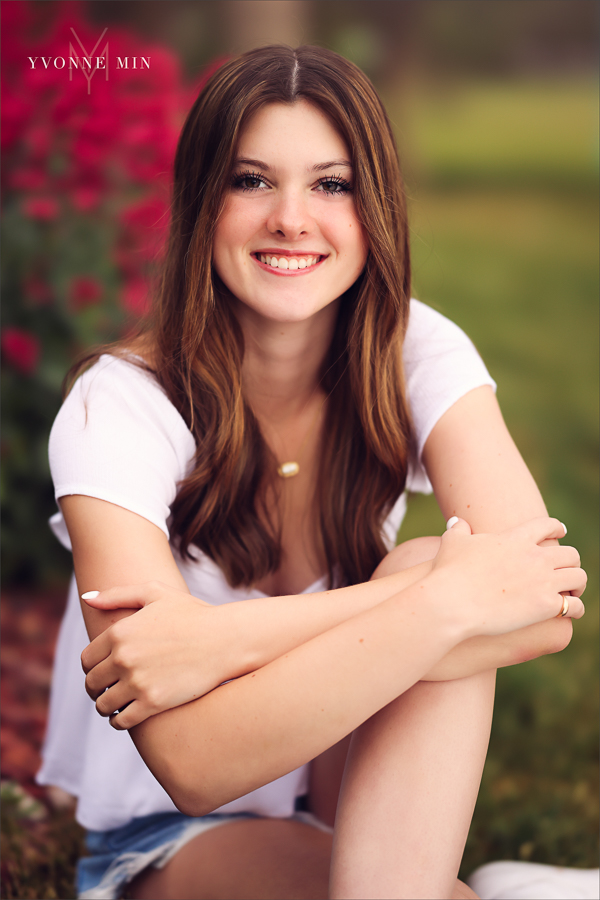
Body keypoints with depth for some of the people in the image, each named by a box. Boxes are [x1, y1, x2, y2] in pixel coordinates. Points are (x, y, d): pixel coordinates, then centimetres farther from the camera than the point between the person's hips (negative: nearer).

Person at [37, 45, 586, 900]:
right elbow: (190, 761, -29)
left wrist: (231, 637, -34)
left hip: (377, 798, 4)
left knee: (429, 574, -27)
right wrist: (450, 600, -36)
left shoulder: (420, 354, -10)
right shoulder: (118, 406, -19)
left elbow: (544, 607, -27)